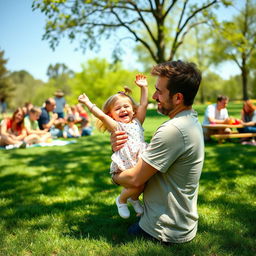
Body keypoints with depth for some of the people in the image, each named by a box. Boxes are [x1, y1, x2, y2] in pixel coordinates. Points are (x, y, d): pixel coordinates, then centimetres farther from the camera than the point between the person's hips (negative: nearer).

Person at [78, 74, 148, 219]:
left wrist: (144, 87, 10)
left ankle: (134, 198, 30)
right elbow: (101, 115, -11)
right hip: (125, 165, -6)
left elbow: (143, 105, 12)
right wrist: (87, 102, -10)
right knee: (137, 184, -21)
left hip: (141, 163, 6)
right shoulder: (116, 126, 3)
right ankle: (121, 200, 12)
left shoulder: (137, 122, 18)